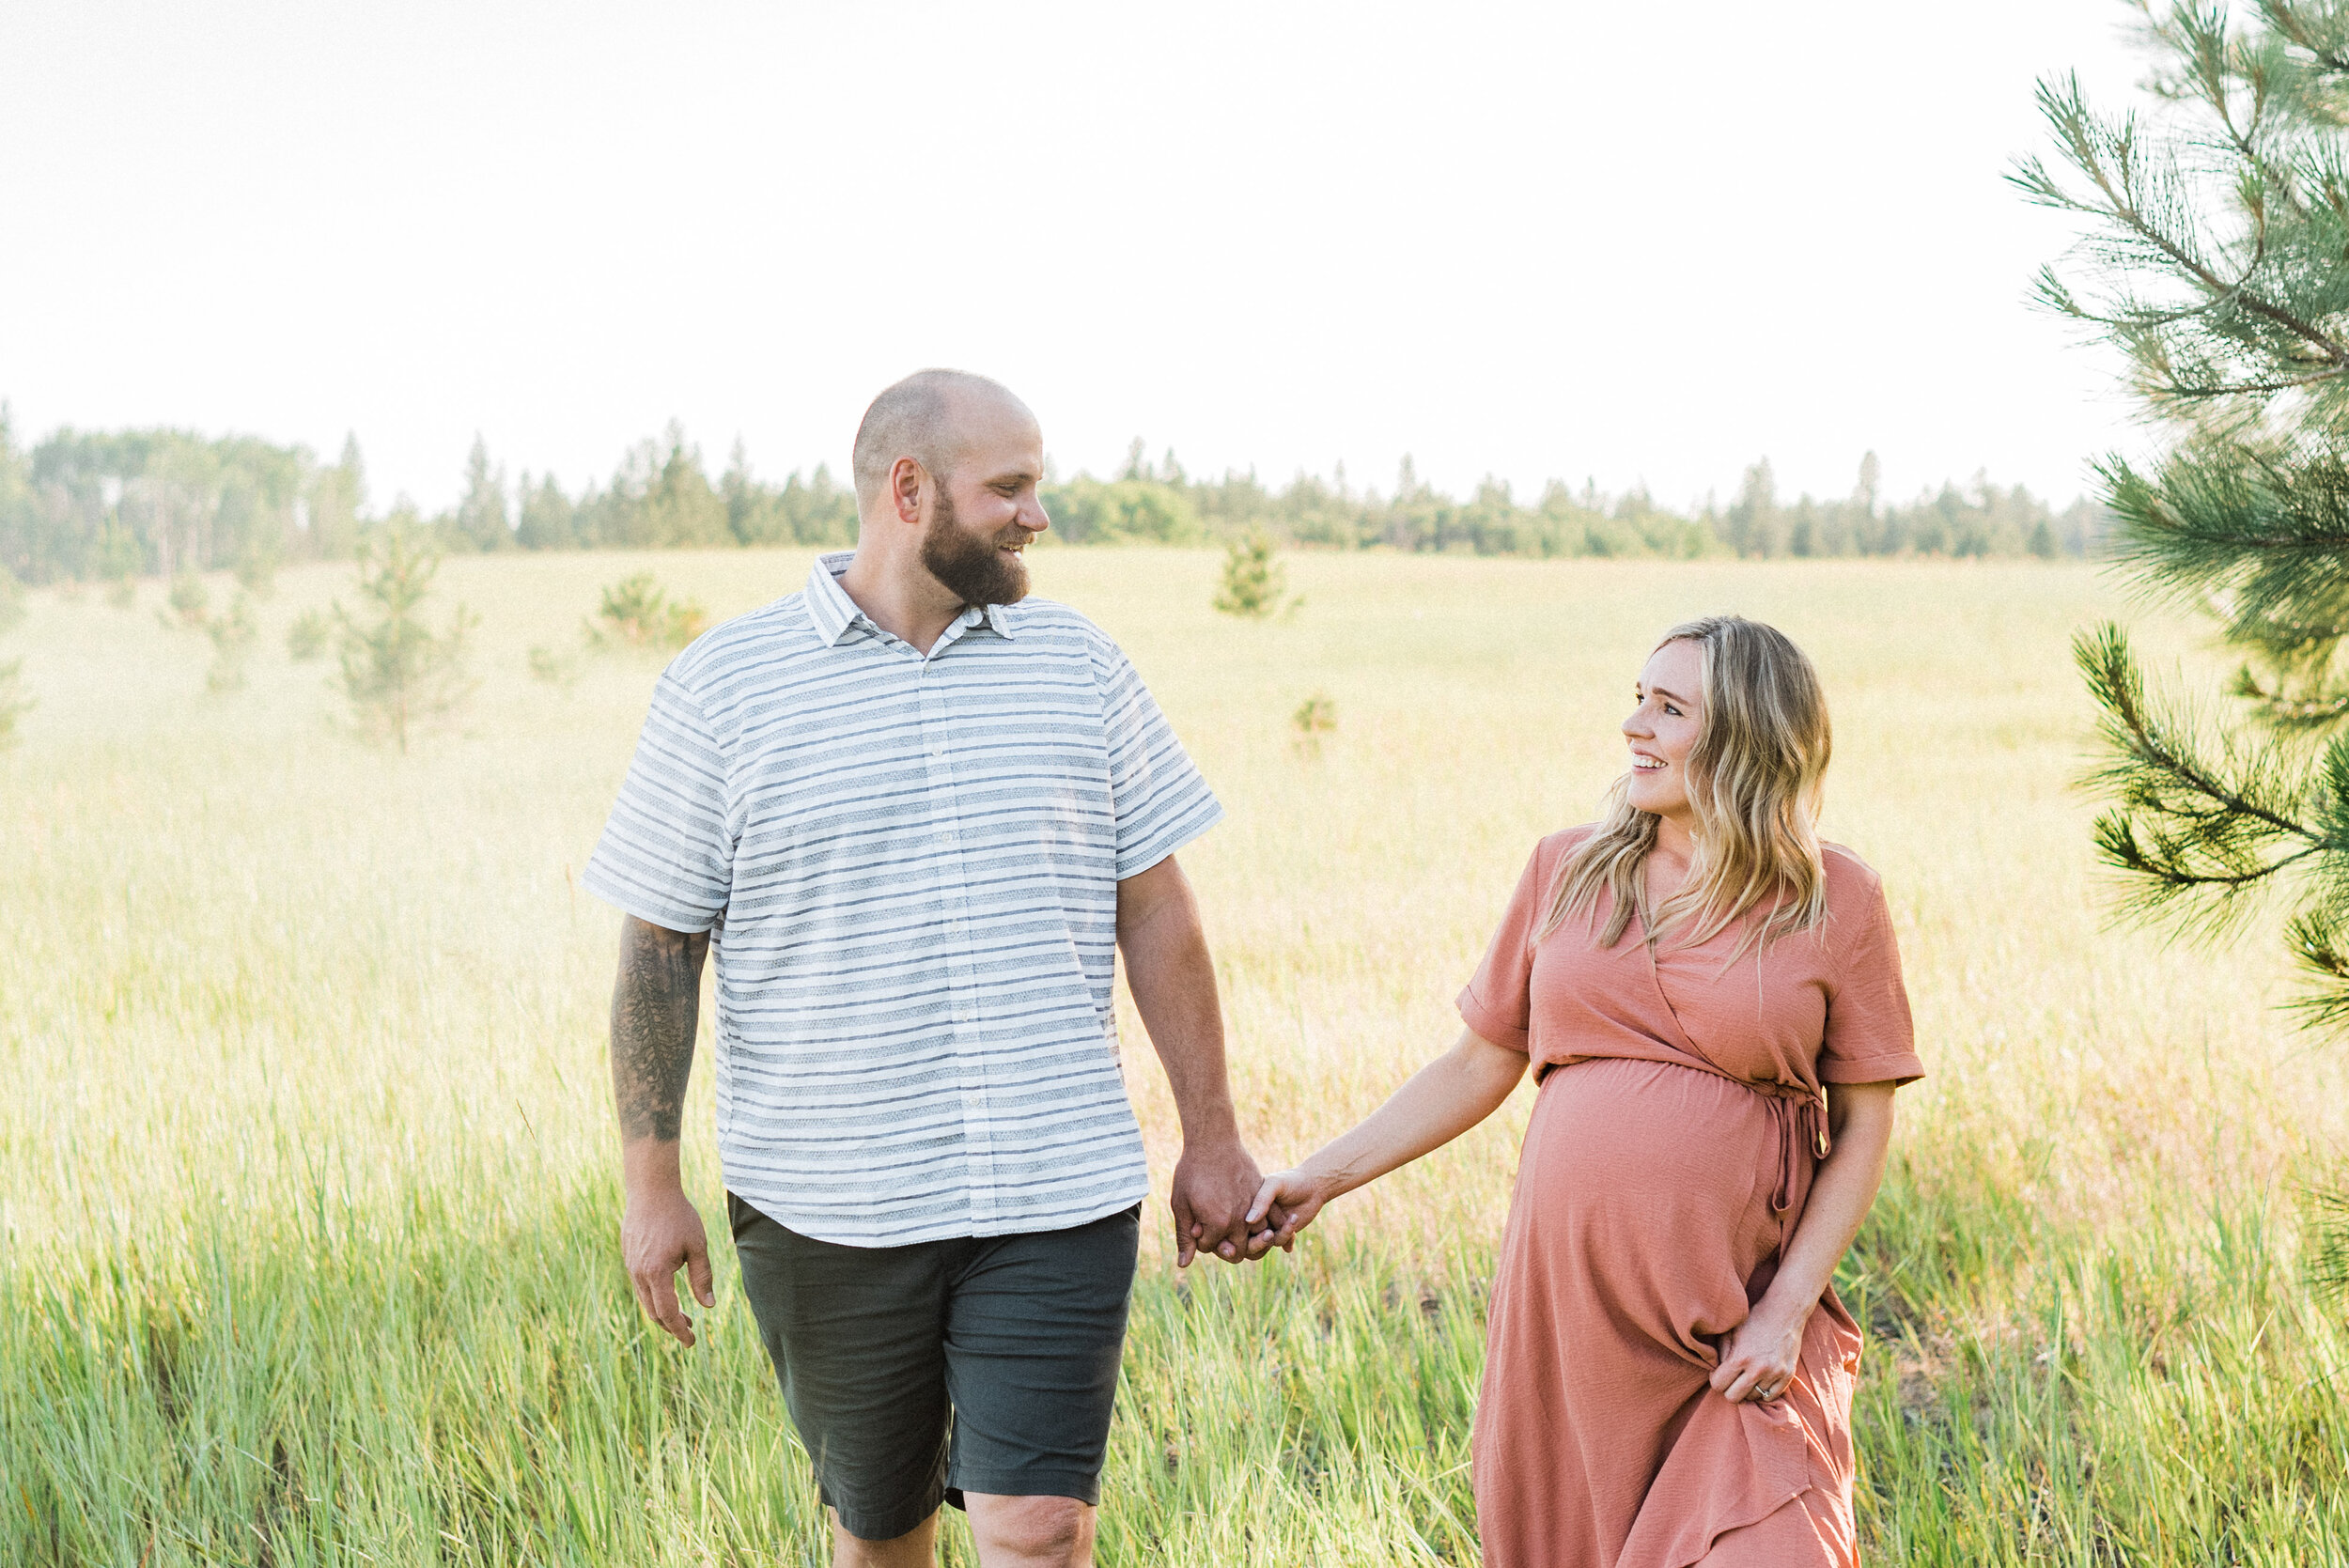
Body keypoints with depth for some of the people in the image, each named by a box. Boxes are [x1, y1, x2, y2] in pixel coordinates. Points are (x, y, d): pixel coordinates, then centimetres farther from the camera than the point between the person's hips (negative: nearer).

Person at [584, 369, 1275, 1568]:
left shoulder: (1075, 663, 6)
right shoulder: (723, 687, -2)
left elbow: (1155, 912, 9)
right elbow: (658, 945, 1)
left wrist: (1210, 1138, 8)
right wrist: (650, 1185, -2)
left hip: (1056, 1197, 1)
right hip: (826, 1215, -1)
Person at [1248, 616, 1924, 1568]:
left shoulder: (1835, 901, 0)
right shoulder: (1566, 871, 7)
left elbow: (1863, 1129, 1)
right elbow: (1478, 1065, 14)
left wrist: (1786, 1310, -8)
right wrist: (1324, 1176, 7)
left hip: (1739, 1322, -3)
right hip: (1566, 1300, 3)